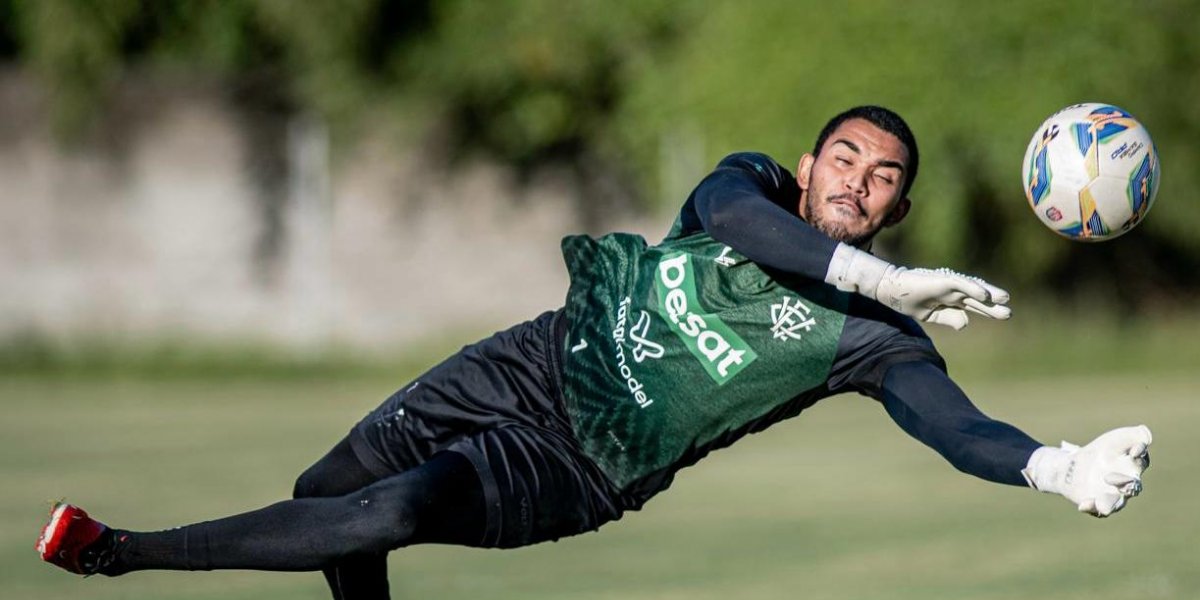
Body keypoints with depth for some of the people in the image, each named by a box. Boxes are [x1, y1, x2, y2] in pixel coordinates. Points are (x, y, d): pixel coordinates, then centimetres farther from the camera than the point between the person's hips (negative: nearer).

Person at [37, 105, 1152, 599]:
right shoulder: (755, 187, -3)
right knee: (327, 492, 2)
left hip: (580, 470, -4)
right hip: (534, 363, 4)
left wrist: (1061, 469, -43)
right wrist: (883, 279, -37)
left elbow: (953, 423, -23)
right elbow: (732, 209, -27)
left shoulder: (868, 337, -9)